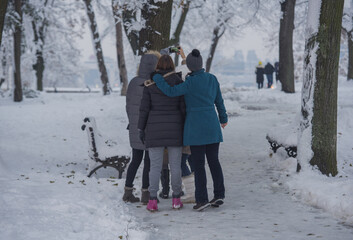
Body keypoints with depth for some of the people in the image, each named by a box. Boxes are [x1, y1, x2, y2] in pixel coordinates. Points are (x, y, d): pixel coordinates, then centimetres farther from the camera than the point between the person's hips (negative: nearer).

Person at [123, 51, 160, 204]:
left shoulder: (133, 82, 0)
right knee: (149, 161, 4)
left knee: (136, 160, 14)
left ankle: (128, 192, 15)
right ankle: (145, 194, 9)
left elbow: (129, 105, 6)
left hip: (135, 127, 5)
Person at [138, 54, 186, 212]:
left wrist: (141, 129, 3)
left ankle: (152, 201, -4)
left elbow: (144, 108, -3)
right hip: (174, 128, 0)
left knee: (155, 166, 1)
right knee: (175, 165, 7)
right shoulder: (179, 83, -1)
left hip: (155, 128, 0)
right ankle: (176, 199, 9)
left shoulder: (150, 84, -2)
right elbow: (183, 108, -2)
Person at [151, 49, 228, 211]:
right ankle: (219, 195, 10)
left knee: (198, 164, -1)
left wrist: (156, 77, -4)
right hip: (212, 126, 5)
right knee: (213, 161, 11)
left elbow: (171, 91, -17)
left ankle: (202, 199, -2)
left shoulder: (191, 83, -15)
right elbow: (219, 101, 13)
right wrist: (223, 118, 27)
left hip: (195, 127, -5)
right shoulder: (212, 79, 4)